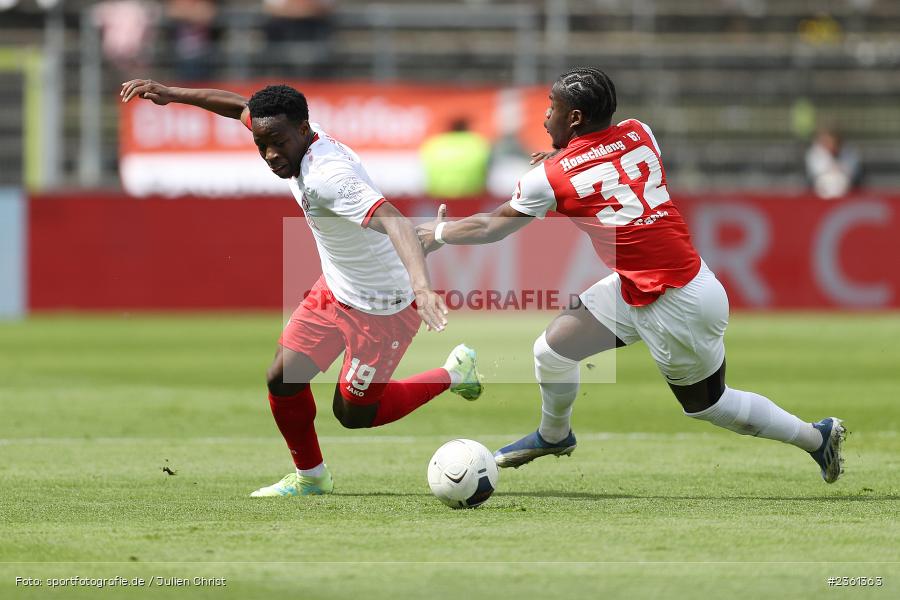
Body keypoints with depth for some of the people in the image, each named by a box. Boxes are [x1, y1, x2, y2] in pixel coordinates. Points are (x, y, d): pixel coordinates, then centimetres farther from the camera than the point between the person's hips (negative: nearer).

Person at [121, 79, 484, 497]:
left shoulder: (328, 176, -35)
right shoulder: (299, 137, -9)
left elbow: (393, 221, -49)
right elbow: (242, 107, 11)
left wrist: (421, 285, -63)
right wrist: (173, 94, 6)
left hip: (381, 309, -8)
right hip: (335, 290, 8)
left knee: (353, 414, 7)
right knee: (282, 381, 6)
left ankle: (453, 374, 25)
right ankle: (309, 477, 28)